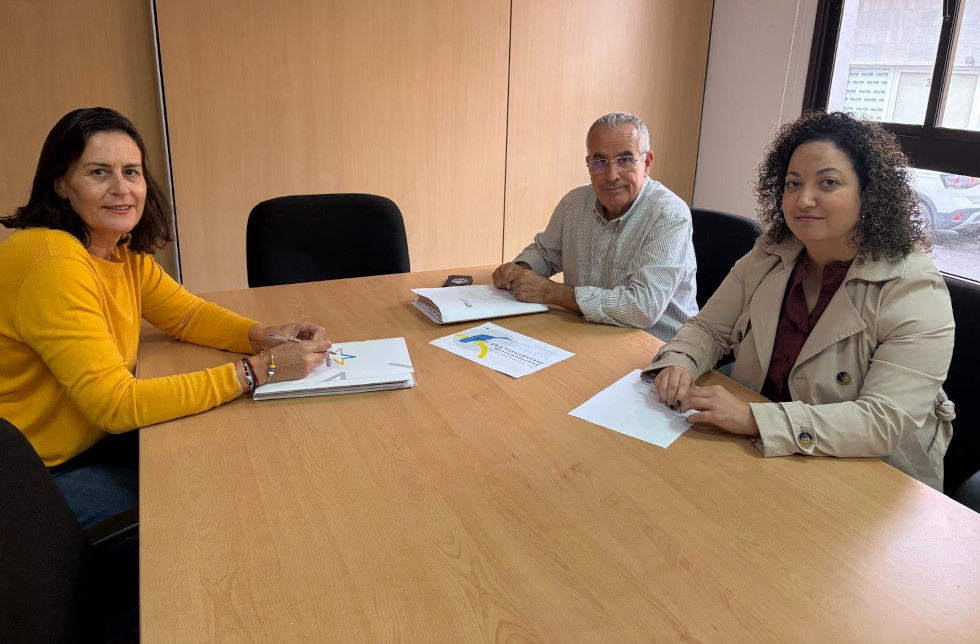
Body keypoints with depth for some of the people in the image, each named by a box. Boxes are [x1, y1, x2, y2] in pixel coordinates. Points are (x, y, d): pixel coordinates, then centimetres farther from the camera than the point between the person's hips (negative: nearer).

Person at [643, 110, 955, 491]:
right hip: (757, 458, 5)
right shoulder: (769, 257, 2)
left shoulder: (915, 292, -16)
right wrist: (679, 364, -18)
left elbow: (886, 422, -25)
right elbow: (708, 329, 6)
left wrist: (754, 419, -34)